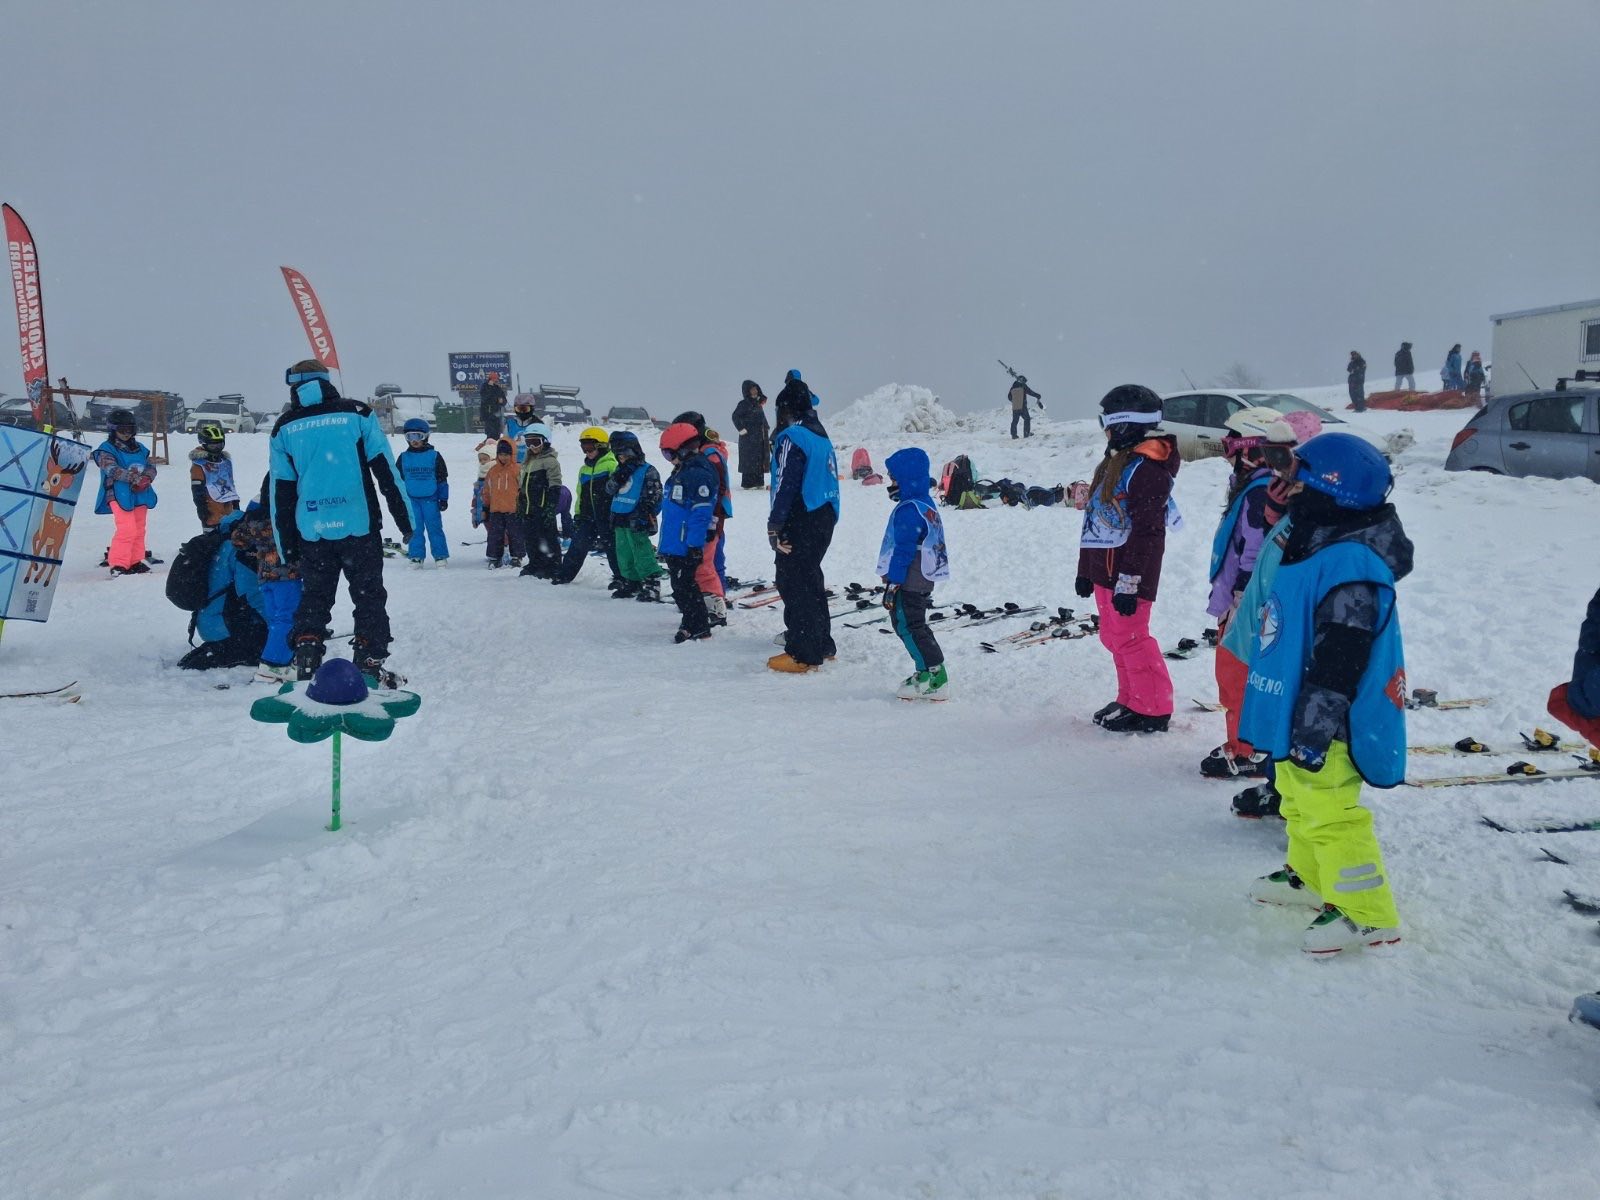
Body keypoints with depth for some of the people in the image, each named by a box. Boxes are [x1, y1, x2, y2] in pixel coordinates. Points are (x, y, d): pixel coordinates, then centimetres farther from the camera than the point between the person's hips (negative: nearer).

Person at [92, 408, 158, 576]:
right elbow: (112, 470, -17)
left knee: (139, 530, 12)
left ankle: (136, 561, 22)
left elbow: (151, 468, 10)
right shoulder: (107, 449, -3)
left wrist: (146, 479, -14)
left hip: (140, 495, 6)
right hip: (119, 495, -6)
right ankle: (118, 564, -8)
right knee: (127, 529, -15)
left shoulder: (140, 449, 15)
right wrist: (135, 477, -26)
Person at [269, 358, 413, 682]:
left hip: (311, 532, 2)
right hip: (359, 527, -2)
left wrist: (287, 547, 13)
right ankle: (370, 664, 4)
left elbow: (281, 492, 8)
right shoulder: (357, 413, 1)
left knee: (314, 597, 15)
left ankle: (306, 662, 8)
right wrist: (405, 519, 2)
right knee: (369, 596, 7)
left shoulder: (284, 428, 7)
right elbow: (386, 471, -2)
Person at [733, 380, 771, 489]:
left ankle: (758, 482, 16)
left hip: (760, 437, 8)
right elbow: (735, 416, -17)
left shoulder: (758, 403, 14)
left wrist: (766, 428, 15)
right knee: (750, 460, -8)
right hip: (749, 438, -8)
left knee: (760, 460, 9)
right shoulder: (744, 404, -9)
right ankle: (748, 483, -5)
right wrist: (742, 429, -18)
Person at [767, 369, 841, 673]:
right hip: (824, 519, 9)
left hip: (800, 523, -9)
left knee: (793, 583, -4)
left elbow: (785, 485, -17)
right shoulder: (822, 436, 14)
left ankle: (803, 654, -3)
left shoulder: (792, 437, -13)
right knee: (811, 579, 19)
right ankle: (822, 644, 27)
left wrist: (774, 526, -14)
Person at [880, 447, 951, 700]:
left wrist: (892, 584, -18)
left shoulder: (908, 510, -20)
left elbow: (903, 551, -22)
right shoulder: (926, 504, 13)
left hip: (908, 584, -10)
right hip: (924, 580, 10)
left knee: (910, 627, -5)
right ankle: (926, 671, 23)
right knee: (913, 626, 18)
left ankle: (935, 679, -4)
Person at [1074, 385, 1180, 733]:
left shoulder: (1147, 468, -16)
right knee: (1115, 637, 16)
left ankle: (1153, 710, 4)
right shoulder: (1117, 460, 16)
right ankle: (1131, 701, 28)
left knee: (1130, 638, -6)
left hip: (1128, 573, -10)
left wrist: (1129, 582, -23)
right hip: (1104, 569, 10)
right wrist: (1085, 569, 22)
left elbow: (1146, 531, -21)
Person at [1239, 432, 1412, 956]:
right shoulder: (1314, 550, 9)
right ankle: (1310, 876, 42)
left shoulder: (1349, 566, -26)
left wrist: (1314, 727, -26)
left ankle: (1367, 913, 8)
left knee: (1328, 809, -4)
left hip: (1325, 728, -11)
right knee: (1300, 800, 24)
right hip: (1297, 717, 11)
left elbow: (1340, 658, -28)